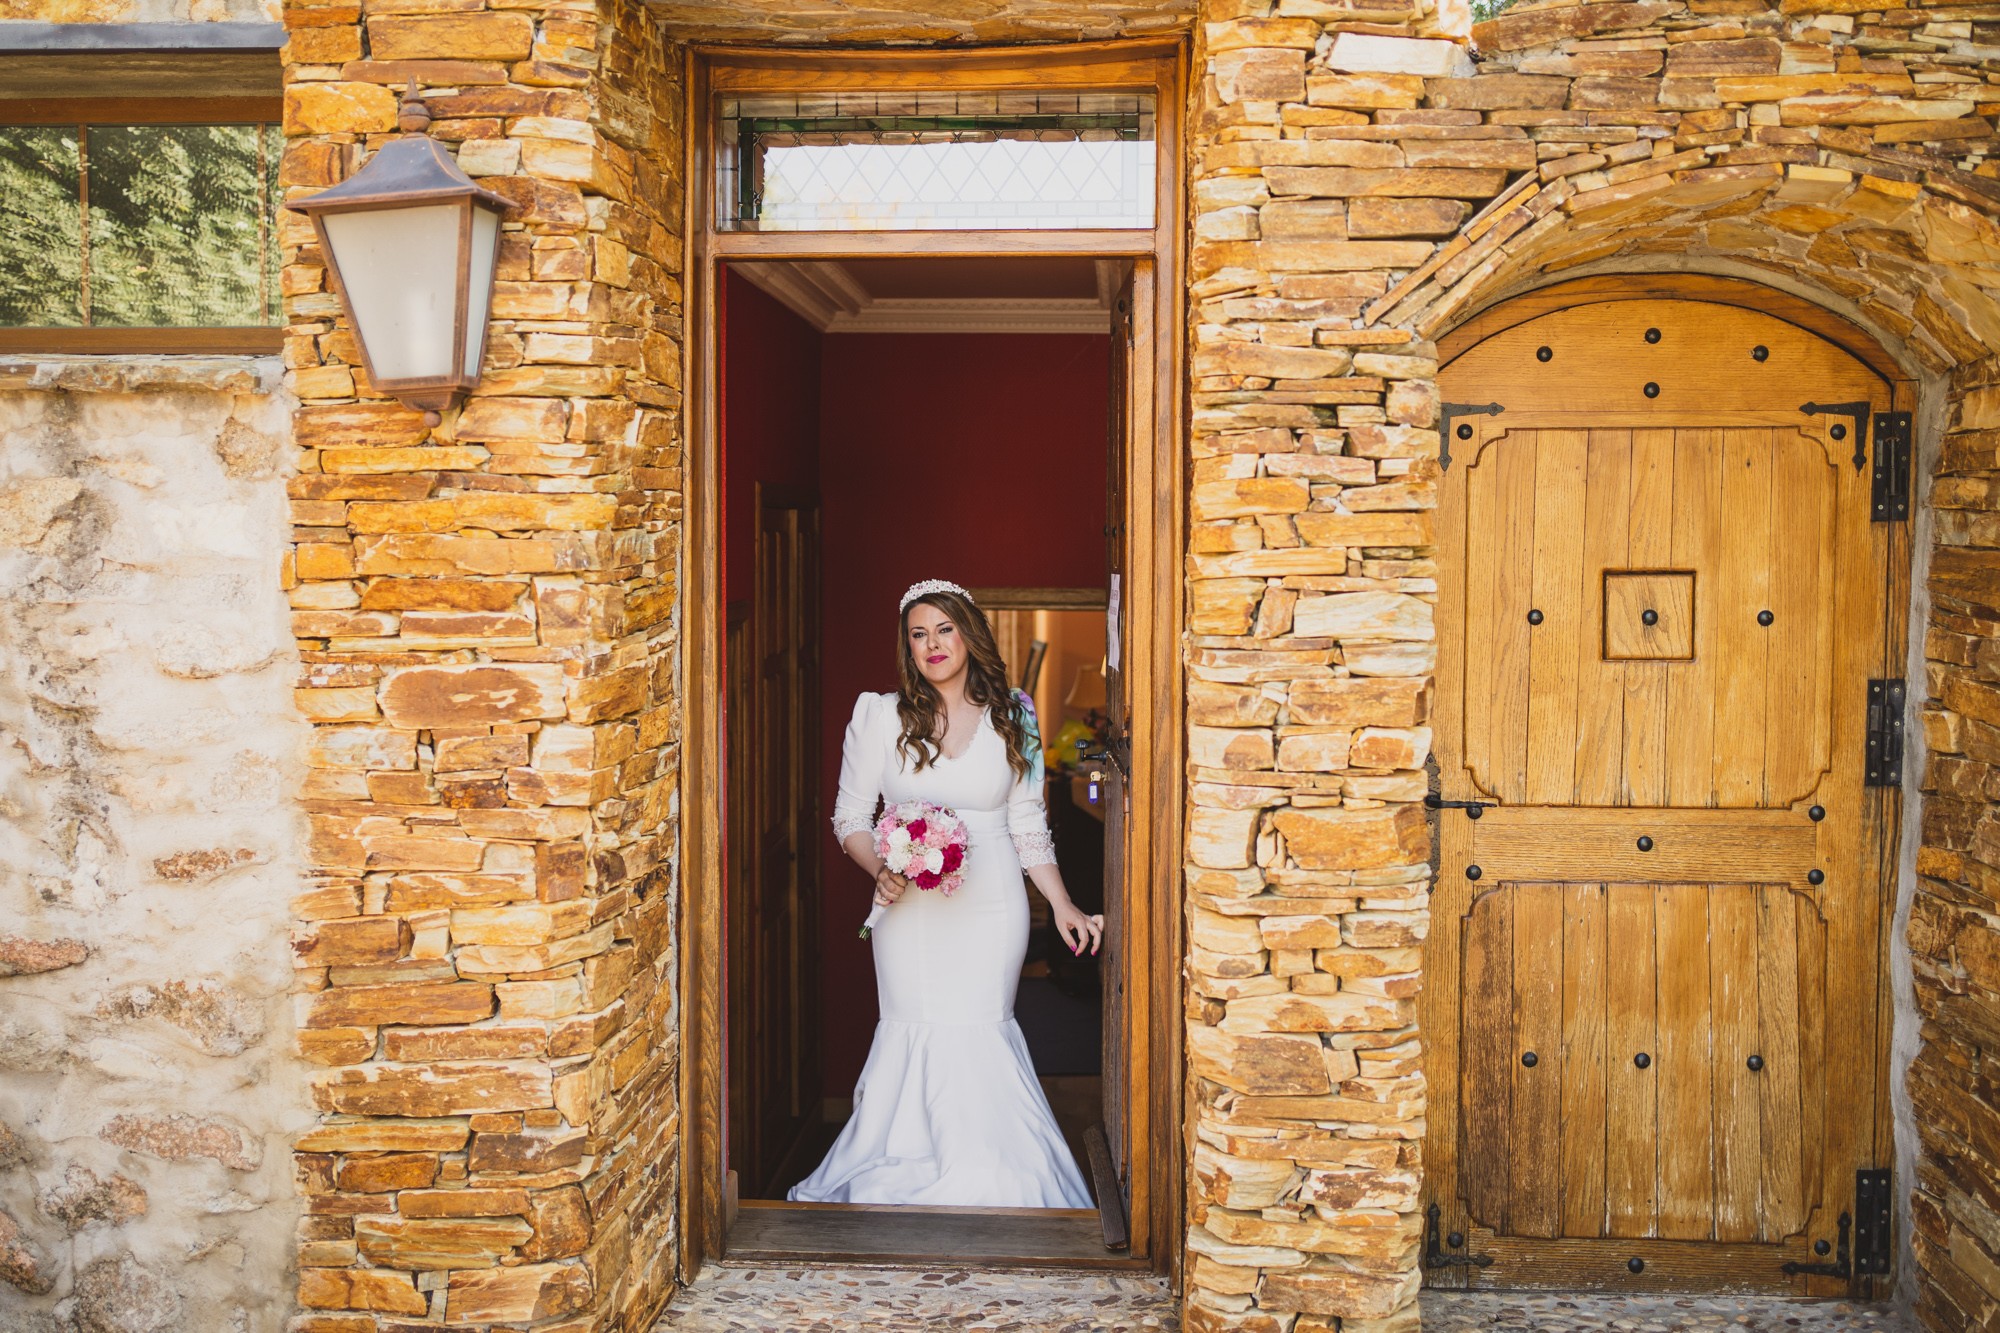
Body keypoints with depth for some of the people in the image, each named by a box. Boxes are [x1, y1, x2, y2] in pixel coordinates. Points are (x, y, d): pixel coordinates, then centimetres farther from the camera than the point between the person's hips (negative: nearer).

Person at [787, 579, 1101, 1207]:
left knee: (982, 1033, -2)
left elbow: (1027, 825, 11)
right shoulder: (880, 717, 1)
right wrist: (880, 871, -13)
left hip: (991, 904, 1)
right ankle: (917, 1182, 13)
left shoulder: (1011, 719, 6)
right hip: (912, 906, 0)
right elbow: (850, 816, 5)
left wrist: (1063, 906, 6)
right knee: (919, 1033, -3)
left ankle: (987, 1186, 12)